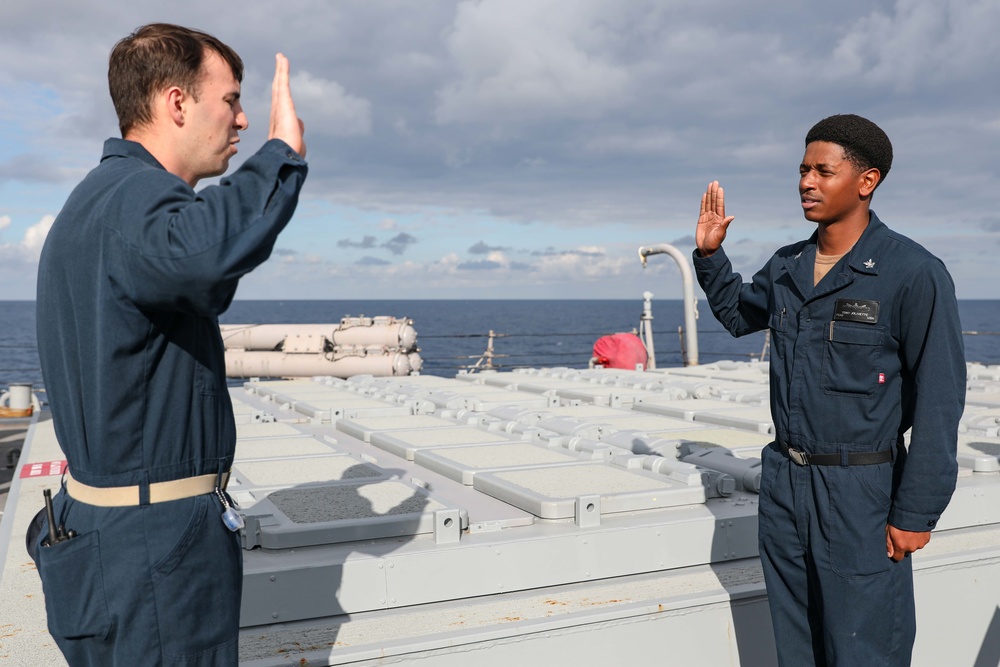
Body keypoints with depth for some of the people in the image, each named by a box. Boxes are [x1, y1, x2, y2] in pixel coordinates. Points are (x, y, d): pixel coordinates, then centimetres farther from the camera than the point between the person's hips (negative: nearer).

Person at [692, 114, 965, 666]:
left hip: (859, 491, -6)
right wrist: (709, 254, 11)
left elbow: (939, 400, -14)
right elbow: (737, 314, 27)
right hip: (784, 481, 6)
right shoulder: (786, 267, 6)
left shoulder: (914, 274, -14)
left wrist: (915, 512, -14)